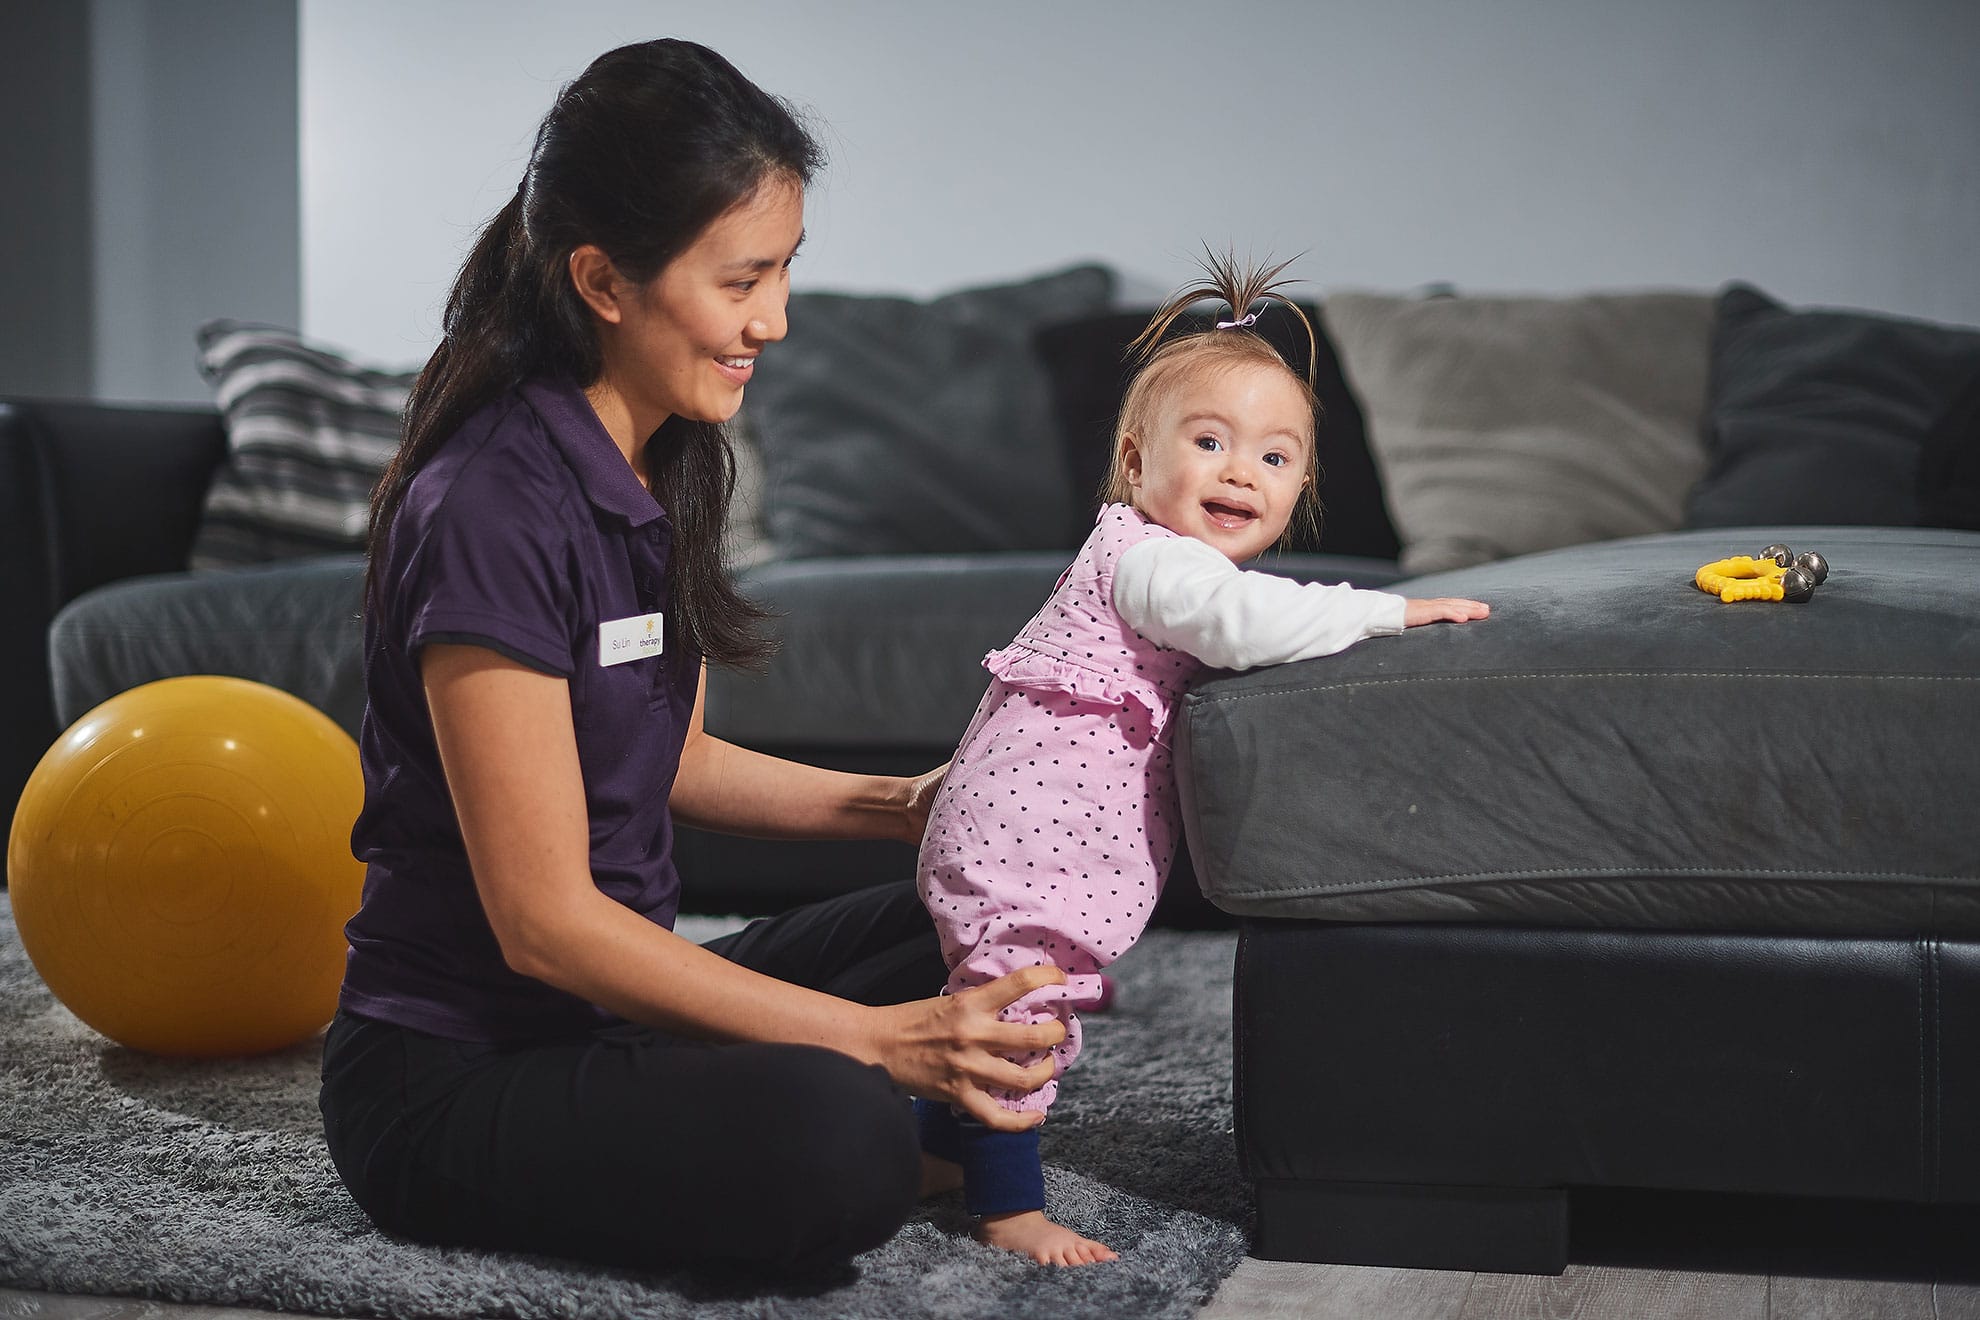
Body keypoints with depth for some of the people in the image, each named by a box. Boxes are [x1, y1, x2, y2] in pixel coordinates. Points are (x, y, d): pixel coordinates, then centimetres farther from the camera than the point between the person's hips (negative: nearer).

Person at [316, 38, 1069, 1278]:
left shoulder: (663, 467, 6)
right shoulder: (495, 510, -22)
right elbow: (544, 920, -23)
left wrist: (896, 803, 2)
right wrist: (875, 1040, -24)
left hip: (607, 1001, 9)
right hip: (452, 1075, -9)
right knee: (839, 1143, -33)